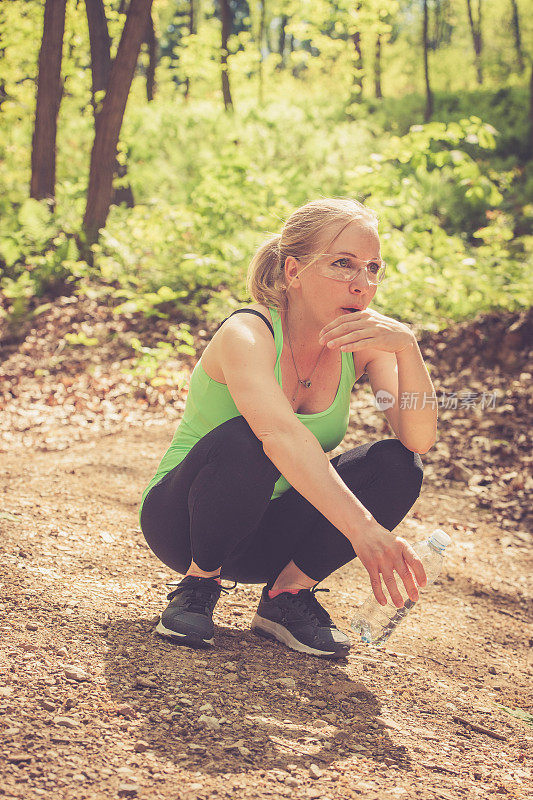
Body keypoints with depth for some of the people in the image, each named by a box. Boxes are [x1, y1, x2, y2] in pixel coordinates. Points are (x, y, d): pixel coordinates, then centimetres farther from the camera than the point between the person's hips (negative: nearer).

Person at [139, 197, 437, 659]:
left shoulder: (362, 343, -8)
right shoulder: (247, 333, -24)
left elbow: (420, 441, -20)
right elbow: (282, 435, -43)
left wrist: (407, 347, -36)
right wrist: (363, 527, -55)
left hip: (269, 540, 5)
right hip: (180, 516, -5)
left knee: (397, 464, -18)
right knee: (244, 440, -36)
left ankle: (289, 595, -4)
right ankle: (198, 586, -12)